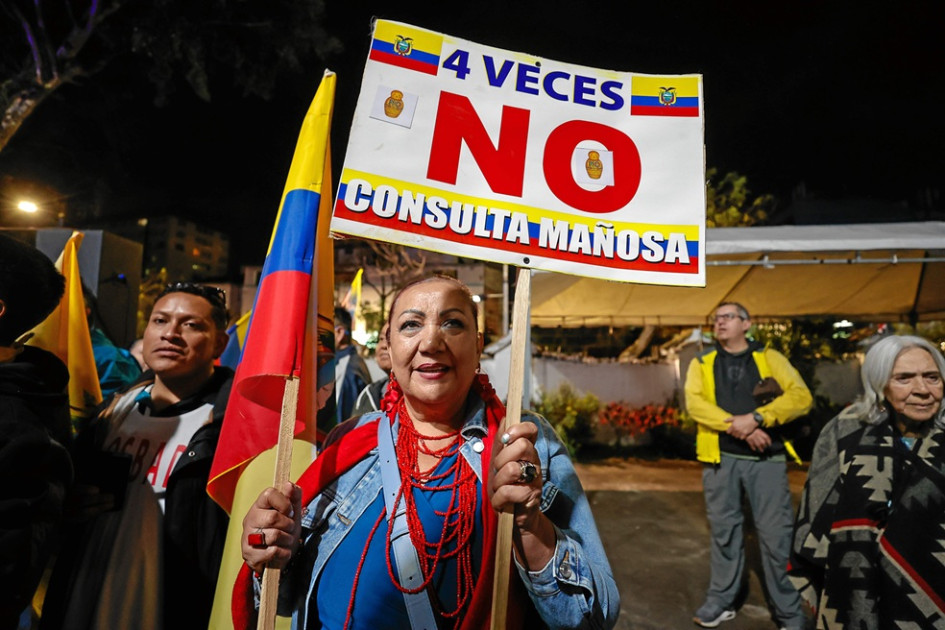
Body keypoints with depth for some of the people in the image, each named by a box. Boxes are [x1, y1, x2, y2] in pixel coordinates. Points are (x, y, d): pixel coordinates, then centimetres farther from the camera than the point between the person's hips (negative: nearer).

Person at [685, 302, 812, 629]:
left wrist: (755, 419, -20)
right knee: (724, 531, 11)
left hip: (766, 458, -1)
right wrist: (738, 427, -19)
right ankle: (721, 600, 27)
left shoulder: (770, 358, 6)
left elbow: (801, 397, -8)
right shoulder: (701, 363, 8)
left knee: (776, 534, 4)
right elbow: (695, 402, -8)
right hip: (720, 458, 1)